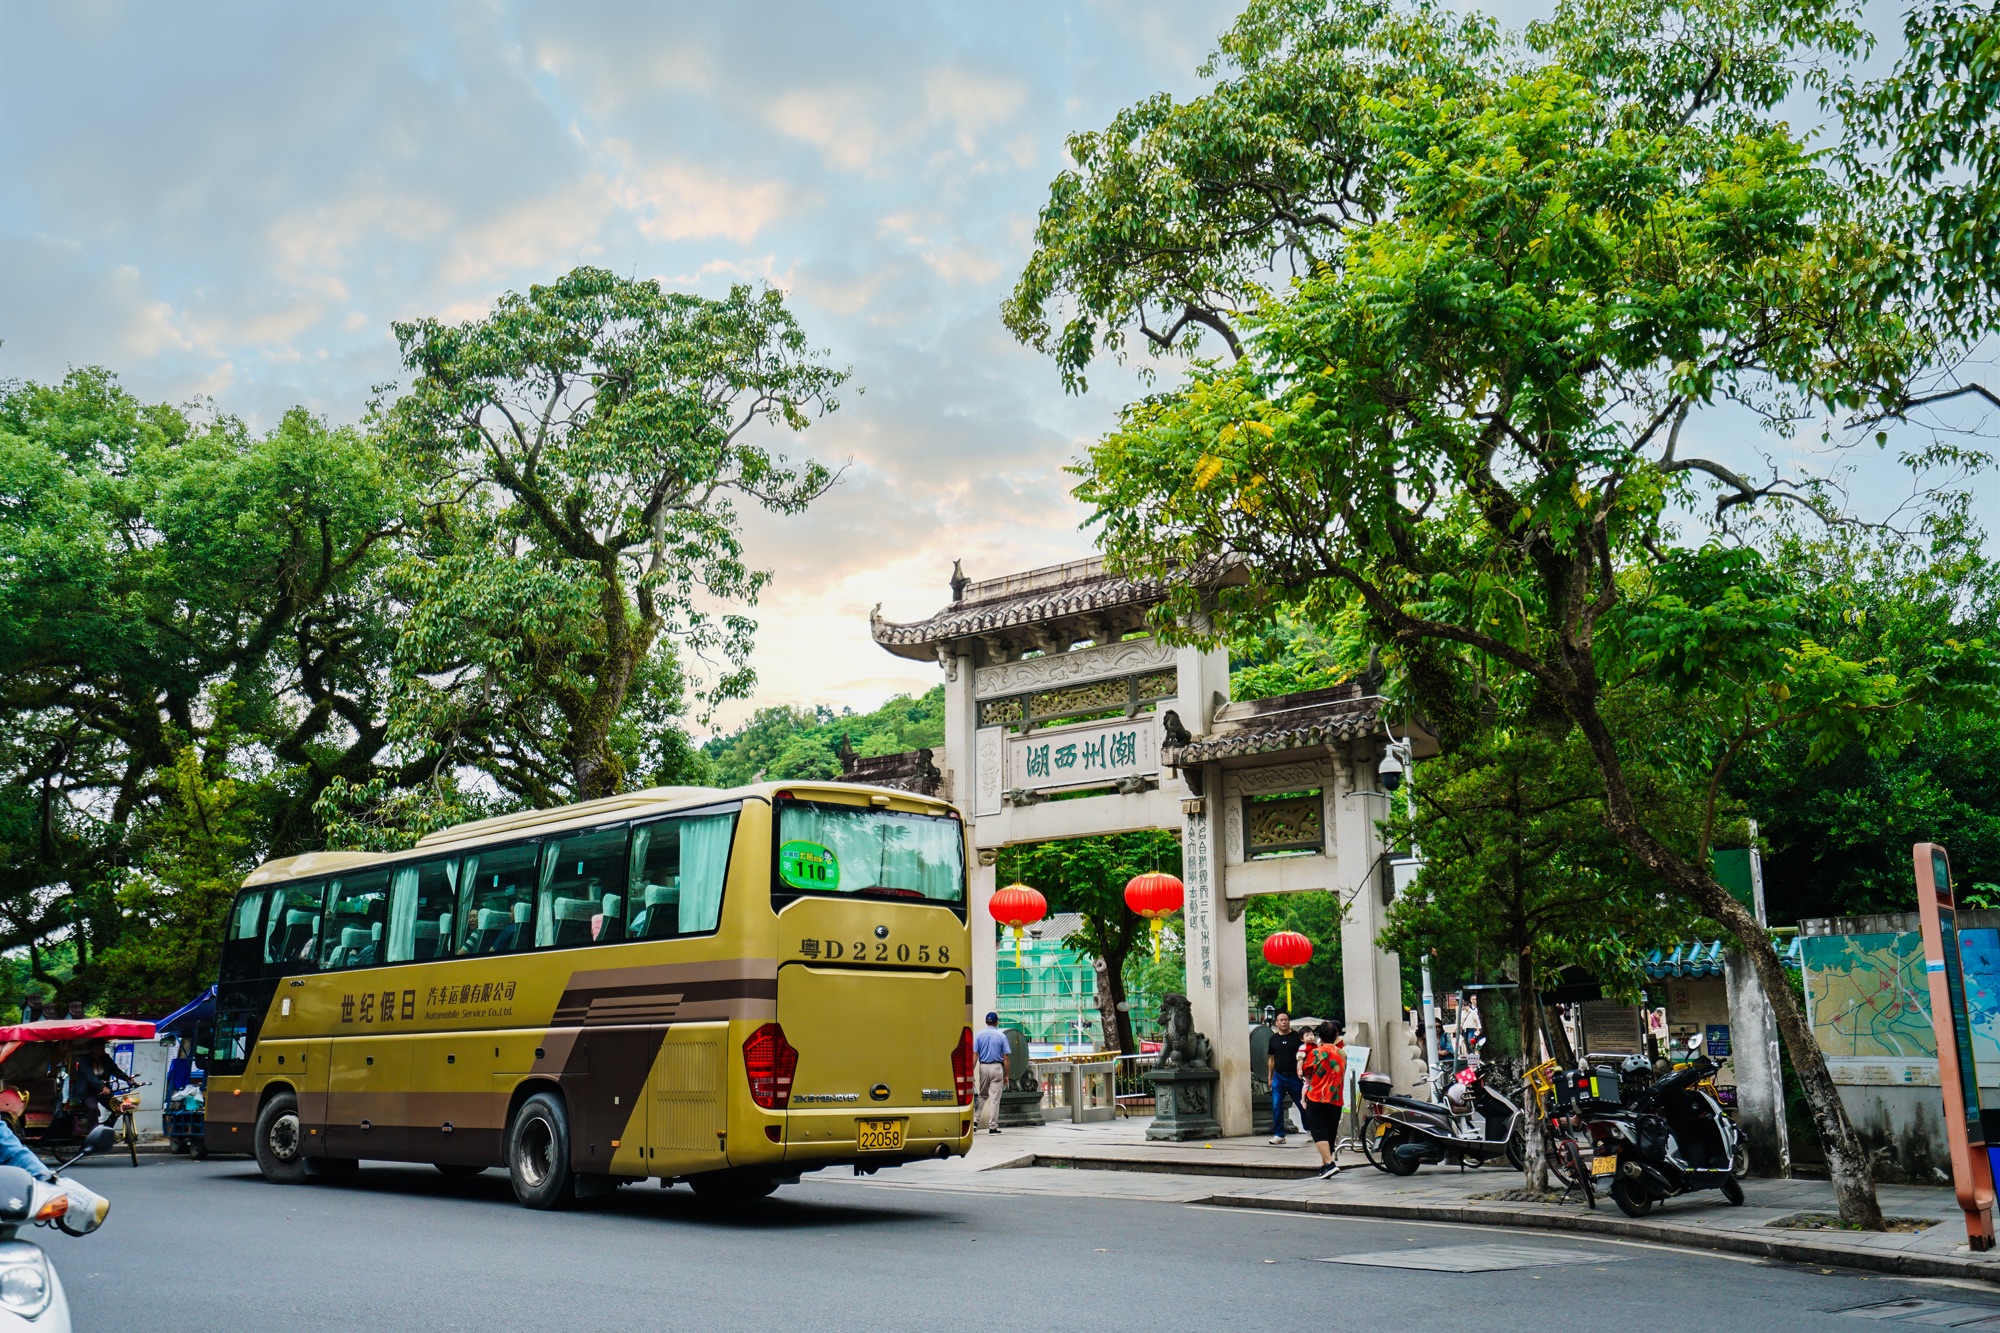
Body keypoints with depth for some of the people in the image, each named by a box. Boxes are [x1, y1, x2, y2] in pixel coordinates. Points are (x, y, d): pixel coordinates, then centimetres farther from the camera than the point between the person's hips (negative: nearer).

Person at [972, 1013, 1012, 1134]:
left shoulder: (979, 1035, 2)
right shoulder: (1001, 1036, -3)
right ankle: (993, 1127, 1)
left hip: (983, 1067, 2)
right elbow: (1005, 1058, -3)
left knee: (982, 1095, 18)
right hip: (997, 1067, -2)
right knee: (995, 1098, 0)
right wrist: (1006, 1075, 4)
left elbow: (974, 1055, -2)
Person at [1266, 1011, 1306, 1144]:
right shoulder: (1274, 1039, 9)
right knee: (1276, 1106, -4)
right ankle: (1279, 1134, 3)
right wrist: (1269, 1077, 13)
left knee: (1302, 1105, 6)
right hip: (1278, 1077, 3)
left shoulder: (1297, 1037, -1)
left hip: (1294, 1077, -3)